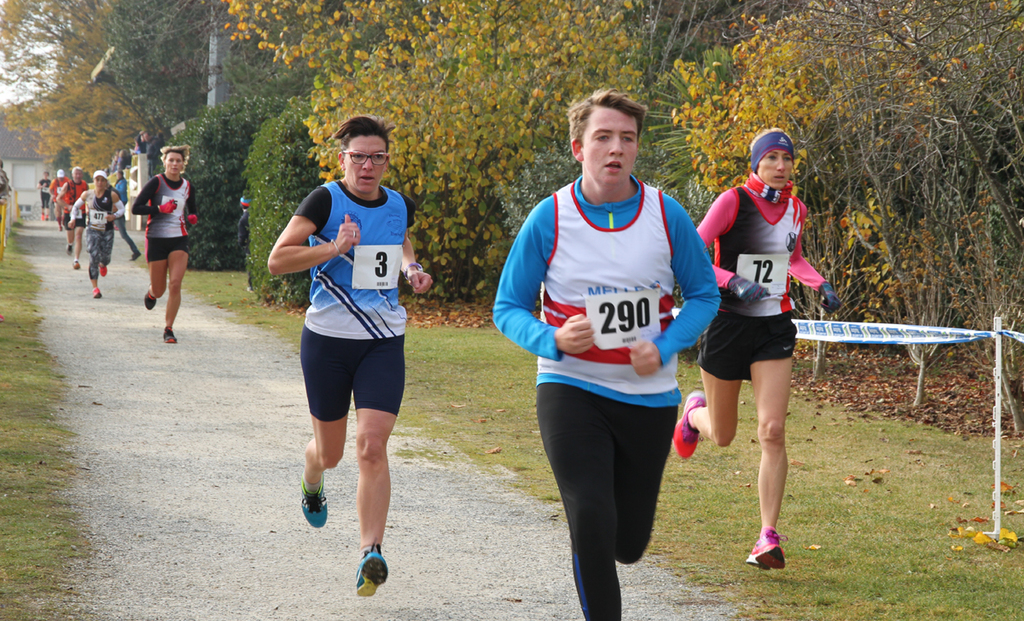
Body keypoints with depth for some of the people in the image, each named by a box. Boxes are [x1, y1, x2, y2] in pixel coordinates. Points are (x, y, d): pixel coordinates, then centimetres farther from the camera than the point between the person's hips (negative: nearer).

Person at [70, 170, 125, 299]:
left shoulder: (112, 195, -6)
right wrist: (73, 218, 2)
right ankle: (95, 287, -5)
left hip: (107, 231, 0)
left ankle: (102, 264, 44)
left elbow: (121, 209, 2)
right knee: (93, 258, -11)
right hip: (93, 230, 0)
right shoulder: (87, 194, -1)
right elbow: (76, 206, 15)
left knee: (105, 258, 3)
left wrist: (114, 216, -17)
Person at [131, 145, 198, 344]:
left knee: (175, 284, -14)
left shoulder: (187, 186, 7)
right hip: (156, 239, -2)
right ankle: (151, 293, 44)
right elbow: (136, 208, -10)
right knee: (159, 290, 5)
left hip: (179, 239, 2)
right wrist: (160, 209, -20)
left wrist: (193, 217, 1)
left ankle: (169, 329, -3)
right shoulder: (156, 182, -6)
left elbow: (193, 210, 24)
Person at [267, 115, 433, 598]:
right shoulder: (325, 201, -9)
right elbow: (276, 261, -14)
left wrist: (411, 269, 7)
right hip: (327, 340, -2)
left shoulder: (399, 206, 5)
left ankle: (370, 553, -12)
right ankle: (311, 485, 50)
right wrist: (335, 248, -23)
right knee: (330, 452, 12)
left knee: (372, 446, -14)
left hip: (384, 342, 2)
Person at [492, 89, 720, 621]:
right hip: (570, 388, -2)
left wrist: (664, 348, -13)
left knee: (628, 544, 11)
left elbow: (704, 295, 5)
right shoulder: (548, 220, -9)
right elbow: (507, 308, -2)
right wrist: (553, 340, -23)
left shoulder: (667, 216, -6)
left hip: (649, 394, 2)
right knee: (592, 526, -19)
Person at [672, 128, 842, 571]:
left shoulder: (796, 209, 6)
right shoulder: (733, 201, -11)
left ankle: (769, 537, -9)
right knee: (722, 436, 11)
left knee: (772, 430, -13)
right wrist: (734, 282, -26)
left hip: (774, 329, 3)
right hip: (728, 323, -3)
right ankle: (695, 410, 49)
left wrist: (819, 285, 8)